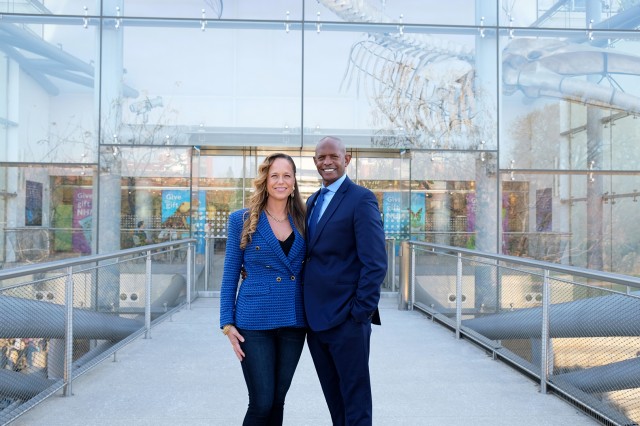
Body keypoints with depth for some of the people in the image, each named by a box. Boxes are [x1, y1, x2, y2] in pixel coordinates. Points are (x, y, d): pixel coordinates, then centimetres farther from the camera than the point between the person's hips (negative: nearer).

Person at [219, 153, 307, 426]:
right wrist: (227, 323, -5)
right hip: (255, 322, -3)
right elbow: (230, 274, 0)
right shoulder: (242, 220, -2)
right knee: (261, 402, -1)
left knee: (277, 401, 12)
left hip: (293, 322, 3)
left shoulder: (302, 221, 6)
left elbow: (307, 271, 11)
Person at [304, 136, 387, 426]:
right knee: (334, 399, 18)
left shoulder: (361, 199, -10)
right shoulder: (312, 201, 14)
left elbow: (375, 263, -15)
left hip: (347, 320, -7)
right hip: (315, 318, 7)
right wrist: (307, 310, 8)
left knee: (355, 401, 5)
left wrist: (361, 313, -16)